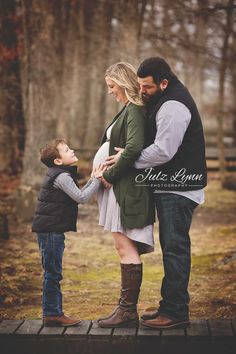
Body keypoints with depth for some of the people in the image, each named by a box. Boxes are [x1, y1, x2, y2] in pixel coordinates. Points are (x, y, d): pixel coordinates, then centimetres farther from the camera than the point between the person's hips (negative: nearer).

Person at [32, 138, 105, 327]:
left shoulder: (61, 175, 18)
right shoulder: (62, 176, -14)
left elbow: (77, 195, 17)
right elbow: (81, 198, -17)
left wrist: (93, 180, 7)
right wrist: (97, 180, -11)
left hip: (51, 230, 10)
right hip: (50, 230, -10)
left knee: (53, 273, 13)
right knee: (52, 273, -5)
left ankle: (54, 312, 18)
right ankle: (52, 313, 0)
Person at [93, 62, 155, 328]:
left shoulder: (134, 110, -12)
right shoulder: (129, 110, 18)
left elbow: (134, 147, -25)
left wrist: (111, 175, -15)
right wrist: (109, 176, 8)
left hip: (127, 187, -10)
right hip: (120, 187, 10)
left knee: (125, 246, -7)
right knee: (125, 246, 11)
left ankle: (128, 310, -2)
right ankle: (127, 308, 16)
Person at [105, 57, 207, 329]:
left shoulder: (173, 106, -19)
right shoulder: (163, 101, 14)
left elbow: (163, 151, -24)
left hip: (178, 188, -11)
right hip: (169, 185, 11)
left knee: (175, 247, -9)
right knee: (170, 245, 15)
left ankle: (175, 312, -5)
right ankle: (170, 304, 24)